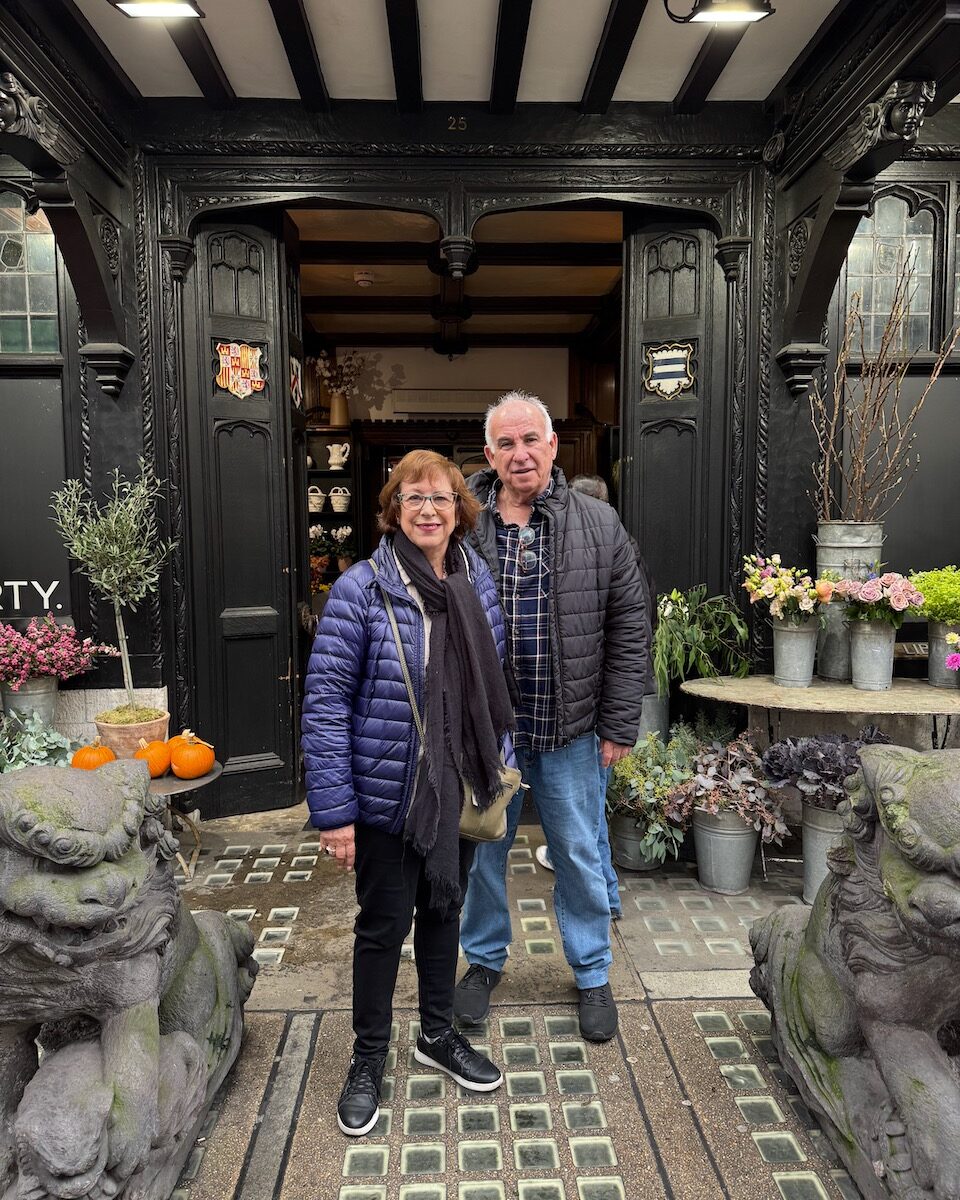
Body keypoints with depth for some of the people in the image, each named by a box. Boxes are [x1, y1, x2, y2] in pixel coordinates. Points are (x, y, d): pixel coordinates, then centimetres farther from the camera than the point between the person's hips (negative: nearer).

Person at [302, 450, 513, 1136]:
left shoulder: (478, 583, 2)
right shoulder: (361, 590, -16)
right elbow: (326, 701, -16)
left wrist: (500, 764, 10)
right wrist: (333, 810, -17)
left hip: (459, 790, 5)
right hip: (388, 793, -5)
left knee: (444, 910, 21)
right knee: (384, 925, 11)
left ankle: (438, 1035, 43)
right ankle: (369, 1059, 34)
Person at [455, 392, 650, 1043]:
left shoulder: (599, 525, -3)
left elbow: (628, 628, -1)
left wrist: (619, 725, -4)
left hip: (569, 732, 0)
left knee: (580, 856, 14)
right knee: (481, 852, 16)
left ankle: (593, 975, 36)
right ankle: (485, 959, 40)